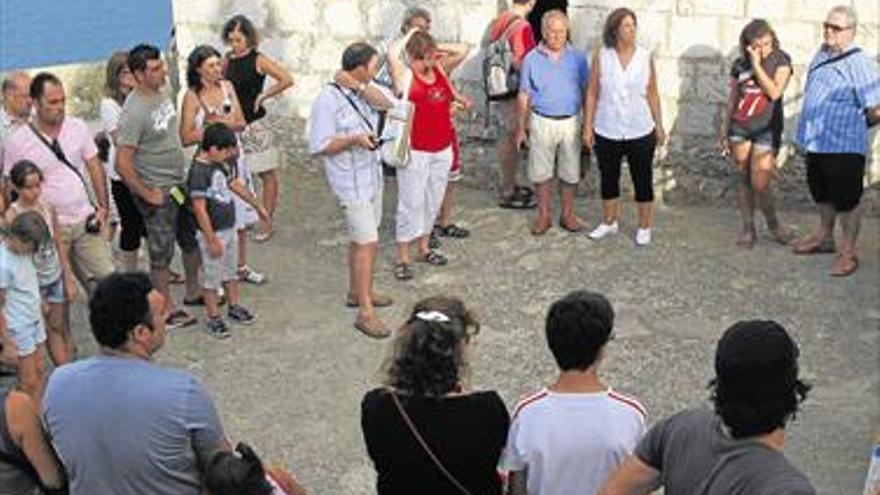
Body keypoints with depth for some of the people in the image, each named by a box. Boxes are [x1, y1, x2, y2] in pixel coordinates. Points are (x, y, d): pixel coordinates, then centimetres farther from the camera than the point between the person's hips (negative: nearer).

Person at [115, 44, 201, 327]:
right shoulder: (135, 112, -26)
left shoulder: (160, 93, 0)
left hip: (179, 184, 9)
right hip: (157, 192, -8)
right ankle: (168, 310, 20)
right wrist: (147, 195, -19)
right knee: (162, 253, 6)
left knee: (192, 239, 21)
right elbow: (122, 164, -26)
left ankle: (193, 291, 40)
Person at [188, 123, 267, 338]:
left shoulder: (218, 165, 4)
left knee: (230, 272, 22)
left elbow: (235, 185, 19)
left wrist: (258, 206, 26)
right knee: (211, 278, 5)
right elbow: (200, 210, -24)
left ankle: (234, 307, 38)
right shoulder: (199, 171, -24)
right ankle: (213, 318, 16)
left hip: (229, 229, 9)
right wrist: (212, 240, -22)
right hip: (213, 233, -9)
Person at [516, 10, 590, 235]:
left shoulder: (578, 58, 0)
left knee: (570, 172, 8)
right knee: (541, 172, 6)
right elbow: (524, 95, 4)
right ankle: (543, 216, 18)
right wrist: (521, 128, 3)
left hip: (570, 122, 1)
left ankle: (567, 214, 22)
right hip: (541, 122, 0)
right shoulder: (532, 59, -1)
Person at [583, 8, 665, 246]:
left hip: (640, 132, -1)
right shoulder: (601, 56, -6)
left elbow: (653, 94, 2)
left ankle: (645, 227, 22)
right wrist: (588, 126, -2)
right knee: (608, 179, 15)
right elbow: (592, 93, -1)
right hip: (607, 132, 1)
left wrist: (659, 126, 3)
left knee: (643, 181, 7)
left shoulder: (645, 57, -4)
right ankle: (609, 222, 33)